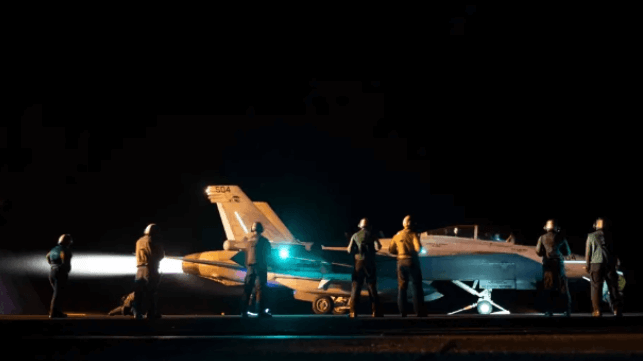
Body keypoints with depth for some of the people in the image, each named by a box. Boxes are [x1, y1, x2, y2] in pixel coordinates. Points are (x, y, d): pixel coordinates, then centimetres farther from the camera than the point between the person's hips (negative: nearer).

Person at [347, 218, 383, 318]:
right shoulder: (371, 235, 0)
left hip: (358, 263, 1)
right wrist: (372, 249, 10)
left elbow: (349, 250, 2)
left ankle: (353, 312, -4)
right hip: (370, 263, -1)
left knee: (356, 287, 3)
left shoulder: (355, 236, 4)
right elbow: (378, 247, -11)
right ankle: (375, 311, 0)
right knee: (372, 287, 4)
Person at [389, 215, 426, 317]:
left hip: (401, 262, 4)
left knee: (402, 287, 9)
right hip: (412, 261, -4)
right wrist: (417, 250, 1)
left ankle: (402, 312, 6)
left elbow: (391, 250, 10)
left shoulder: (397, 235, 5)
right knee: (417, 286, 3)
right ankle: (419, 312, 1)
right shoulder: (413, 234, -10)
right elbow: (418, 248, -21)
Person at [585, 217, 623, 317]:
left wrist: (587, 265, 11)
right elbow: (615, 250, 10)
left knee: (596, 287, 1)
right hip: (610, 264, 2)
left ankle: (597, 311, -5)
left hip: (596, 263, -2)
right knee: (613, 287, 7)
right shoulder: (610, 235, 6)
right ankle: (617, 309, 3)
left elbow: (588, 251, 3)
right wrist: (615, 263, 20)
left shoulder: (591, 236, 2)